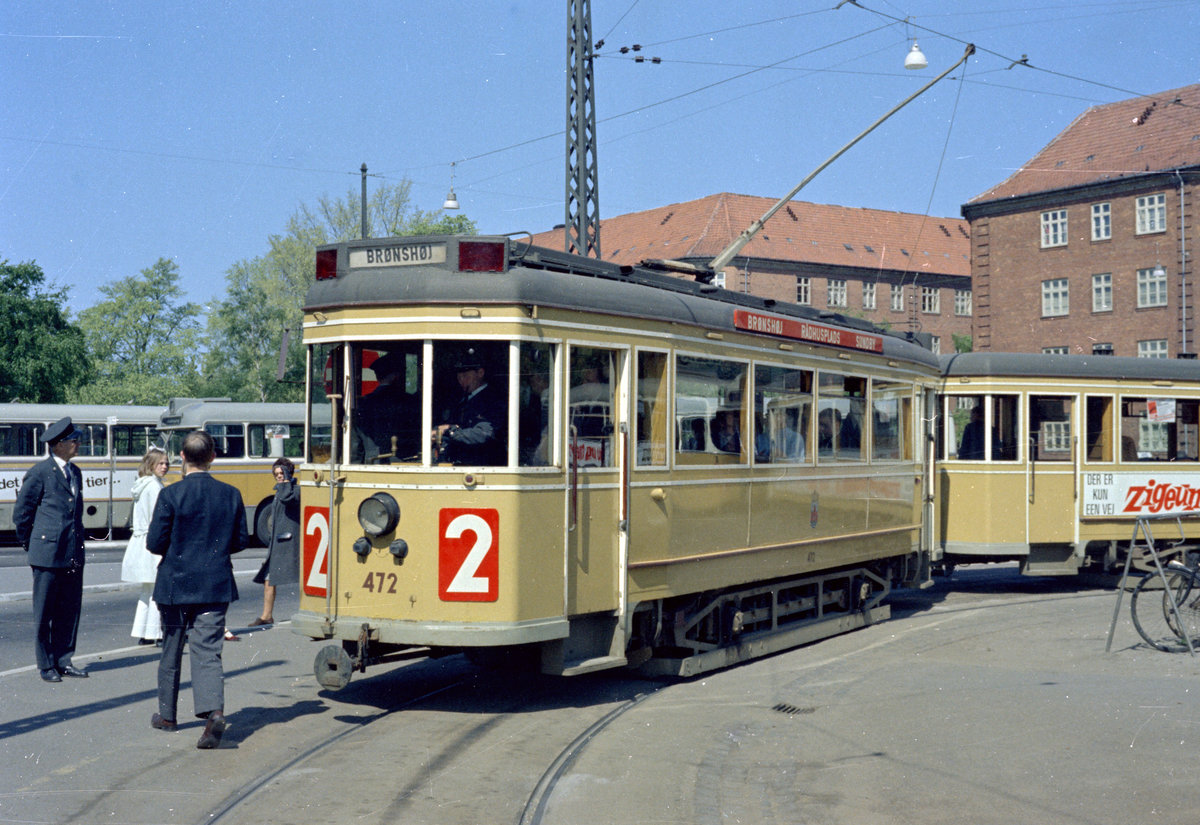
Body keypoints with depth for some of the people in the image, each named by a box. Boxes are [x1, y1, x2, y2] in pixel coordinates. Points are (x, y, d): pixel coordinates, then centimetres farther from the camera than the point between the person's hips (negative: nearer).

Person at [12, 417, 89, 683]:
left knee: (70, 610, 8)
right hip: (48, 555, -6)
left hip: (73, 555, 7)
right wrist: (31, 545, 4)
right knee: (44, 613, 3)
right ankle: (46, 666, 10)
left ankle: (63, 661, 16)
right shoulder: (40, 472, -8)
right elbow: (21, 512, -3)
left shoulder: (75, 472, 14)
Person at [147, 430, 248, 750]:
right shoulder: (231, 494, -1)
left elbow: (155, 543, -10)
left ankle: (166, 714, 28)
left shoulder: (171, 495, -11)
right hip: (216, 586, 2)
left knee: (171, 651, 15)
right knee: (208, 651, -1)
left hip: (176, 584, -1)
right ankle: (214, 711, -22)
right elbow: (240, 541, 4)